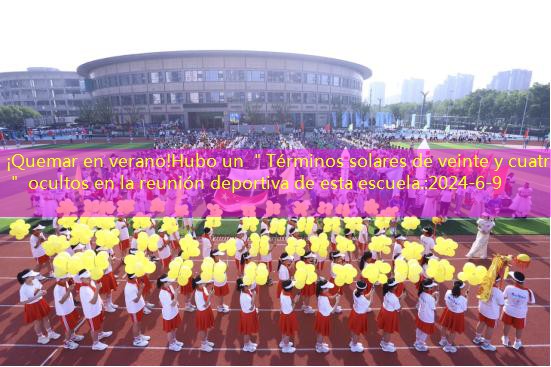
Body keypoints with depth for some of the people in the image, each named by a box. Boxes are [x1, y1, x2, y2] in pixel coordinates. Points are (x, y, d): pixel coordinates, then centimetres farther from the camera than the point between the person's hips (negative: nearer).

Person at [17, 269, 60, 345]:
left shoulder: (35, 281, -13)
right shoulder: (23, 289, -28)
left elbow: (41, 289, 5)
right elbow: (23, 302, -24)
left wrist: (43, 292, -17)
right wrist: (36, 297, -30)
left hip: (41, 303, 5)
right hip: (32, 306, -5)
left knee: (45, 318, 22)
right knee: (37, 322, 17)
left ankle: (50, 333, 43)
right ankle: (40, 337, 42)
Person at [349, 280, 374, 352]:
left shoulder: (355, 292, -19)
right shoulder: (362, 299, -38)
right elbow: (370, 303, -17)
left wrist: (370, 293, -7)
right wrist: (372, 293, -11)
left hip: (354, 312, 7)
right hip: (360, 316, -7)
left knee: (353, 329, 28)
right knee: (357, 332, 18)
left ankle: (352, 342, 51)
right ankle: (354, 346, 40)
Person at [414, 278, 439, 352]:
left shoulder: (421, 294, -12)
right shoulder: (431, 299, -32)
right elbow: (434, 309, -19)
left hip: (420, 316, 7)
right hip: (428, 319, -7)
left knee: (419, 330, 27)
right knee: (425, 333, 18)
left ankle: (417, 342, 48)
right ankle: (420, 346, 36)